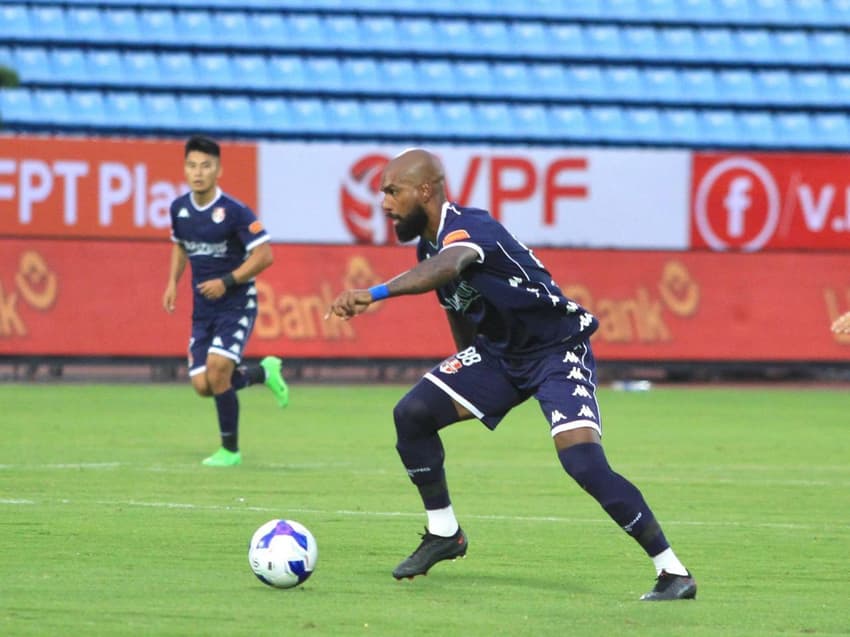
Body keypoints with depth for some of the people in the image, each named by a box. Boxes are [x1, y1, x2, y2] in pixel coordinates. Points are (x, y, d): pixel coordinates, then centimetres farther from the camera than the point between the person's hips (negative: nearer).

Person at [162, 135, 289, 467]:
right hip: (203, 308, 6)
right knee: (202, 385, -2)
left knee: (217, 370, -20)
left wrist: (227, 282, -22)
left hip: (236, 303, -6)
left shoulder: (234, 212, -16)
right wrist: (173, 282, 7)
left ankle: (230, 449, -1)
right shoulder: (180, 208, 2)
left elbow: (264, 255, -15)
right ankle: (263, 372, 28)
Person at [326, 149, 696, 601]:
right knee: (412, 414, -4)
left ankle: (674, 572, -14)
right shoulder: (429, 245, 3)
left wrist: (374, 293, -63)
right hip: (500, 350, 9)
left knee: (583, 463, -25)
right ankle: (444, 535, 14)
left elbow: (447, 267, -51)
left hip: (559, 351, -9)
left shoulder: (468, 228, -26)